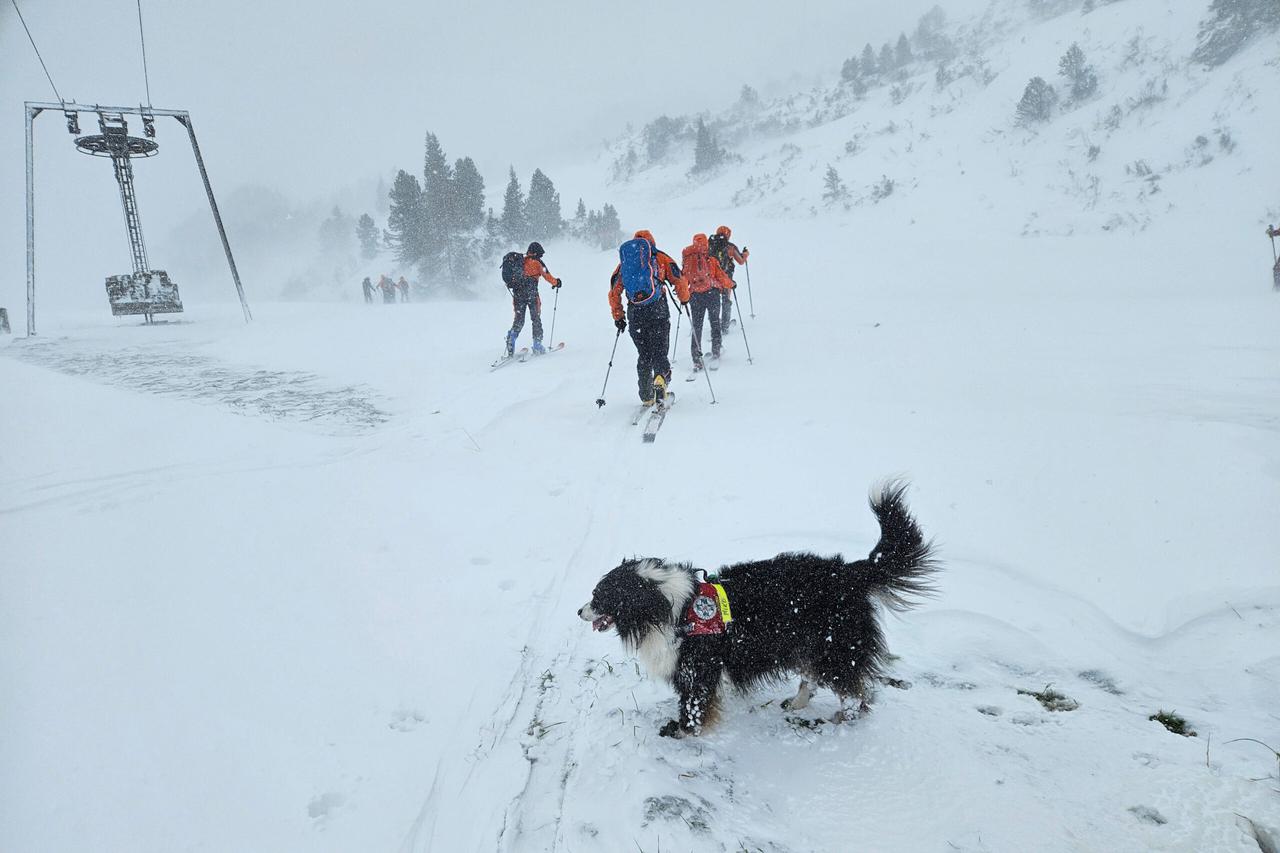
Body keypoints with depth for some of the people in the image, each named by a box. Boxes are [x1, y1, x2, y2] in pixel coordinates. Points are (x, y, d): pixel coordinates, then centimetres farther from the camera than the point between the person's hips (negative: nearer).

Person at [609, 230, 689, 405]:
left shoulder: (624, 262, 19)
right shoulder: (659, 257, 12)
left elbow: (614, 293, 14)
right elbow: (679, 281, 4)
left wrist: (618, 317, 20)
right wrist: (684, 299, 21)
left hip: (635, 313, 2)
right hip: (658, 310, -2)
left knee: (643, 355, 13)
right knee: (659, 351, 2)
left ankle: (646, 396, 9)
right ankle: (661, 377, -28)